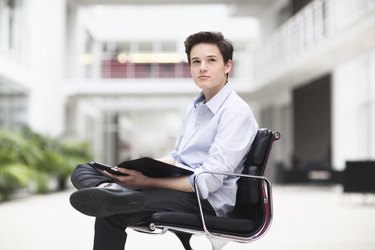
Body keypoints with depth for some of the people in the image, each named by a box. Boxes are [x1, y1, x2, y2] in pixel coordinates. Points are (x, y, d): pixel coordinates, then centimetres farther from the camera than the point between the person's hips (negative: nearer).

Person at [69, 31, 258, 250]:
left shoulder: (237, 113, -13)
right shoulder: (196, 107, 17)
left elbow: (210, 180, -22)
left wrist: (148, 181, -24)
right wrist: (143, 168, 2)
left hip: (208, 200, -10)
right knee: (83, 171, -3)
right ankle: (111, 191, -32)